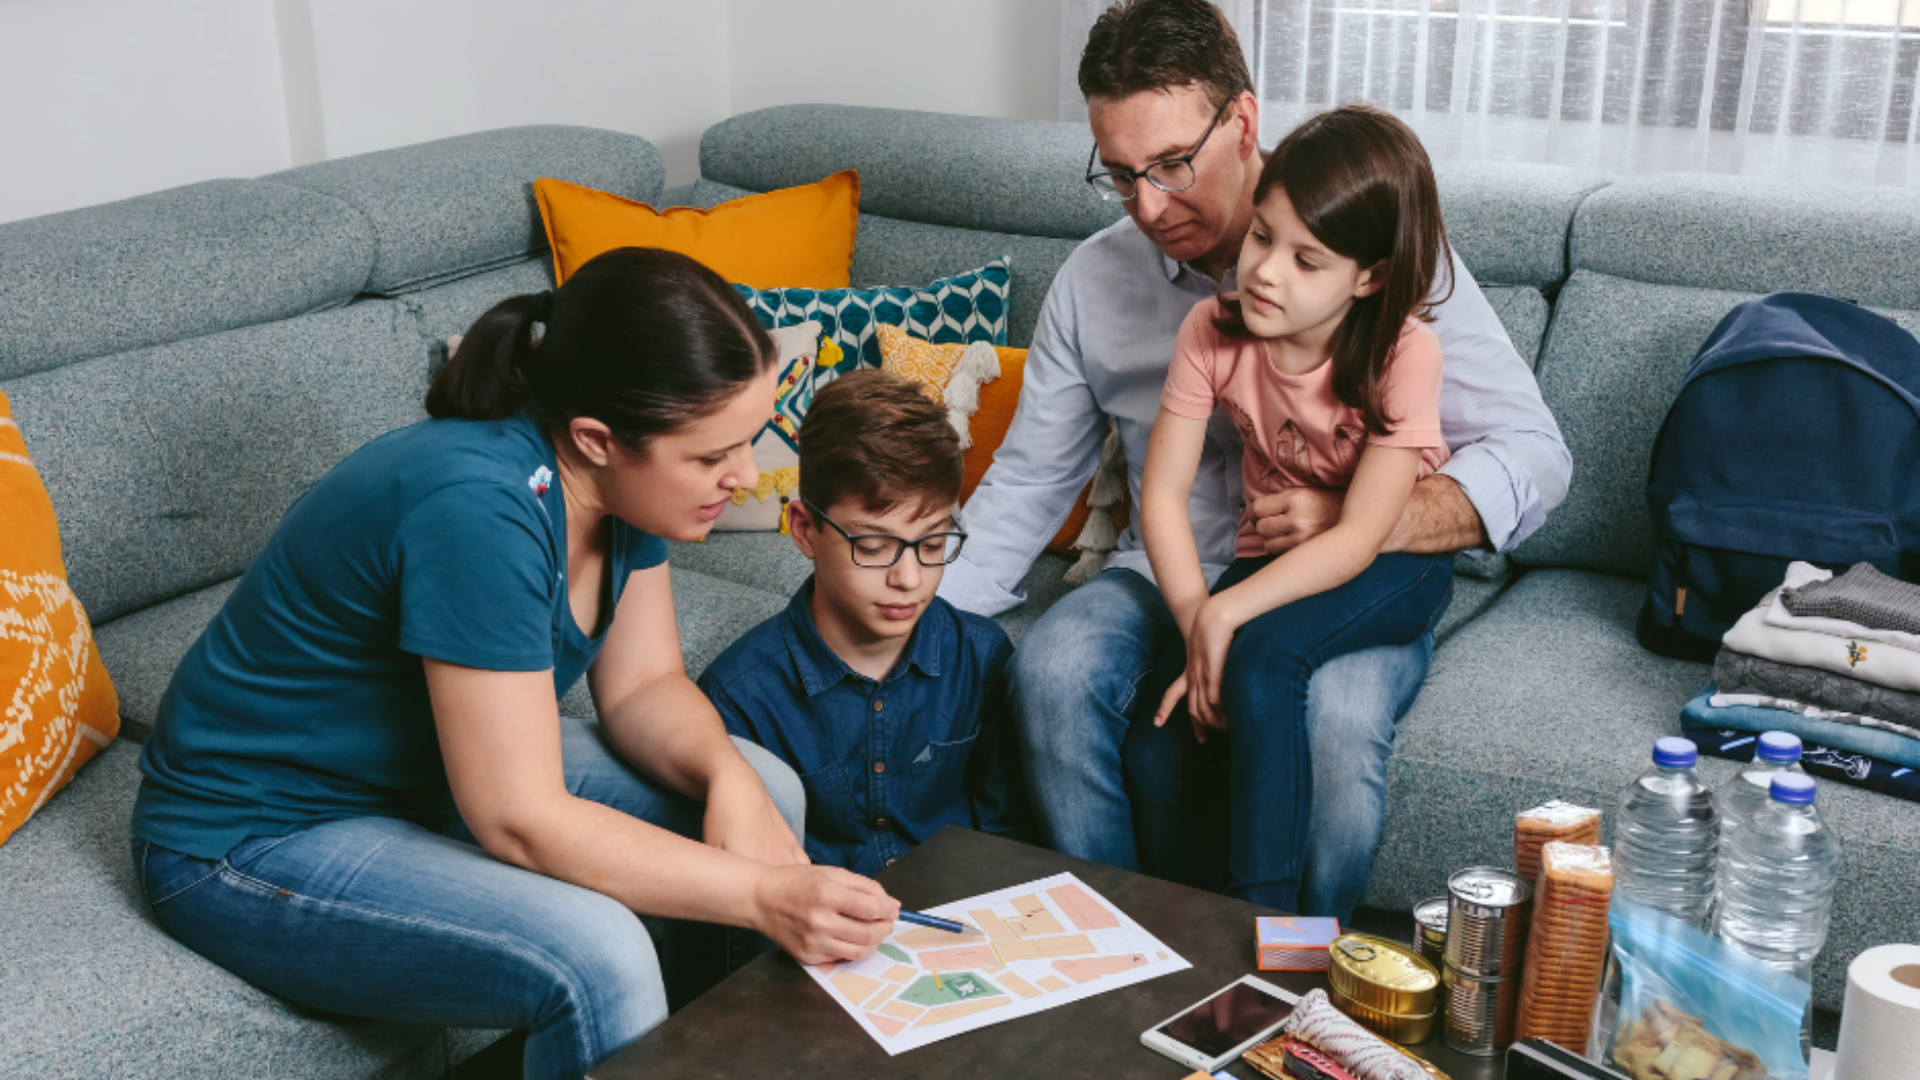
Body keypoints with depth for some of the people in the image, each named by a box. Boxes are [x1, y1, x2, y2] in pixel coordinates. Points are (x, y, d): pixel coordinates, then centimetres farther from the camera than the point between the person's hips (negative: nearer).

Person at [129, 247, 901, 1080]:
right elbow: (520, 822, -32)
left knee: (768, 792, -2)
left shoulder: (622, 480, -8)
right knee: (596, 960, -32)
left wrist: (727, 773, -20)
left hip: (429, 773, 9)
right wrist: (762, 896, -33)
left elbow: (642, 688, 0)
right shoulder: (480, 505, -34)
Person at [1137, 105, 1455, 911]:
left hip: (1392, 570, -4)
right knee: (1156, 744, -18)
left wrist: (1224, 615, -32)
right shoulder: (1213, 331, -11)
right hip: (1273, 557, 4)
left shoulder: (1403, 353, -22)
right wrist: (1194, 623, -25)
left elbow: (1359, 538, -25)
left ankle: (1264, 917, -21)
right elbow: (1163, 493, -12)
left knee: (1263, 655, -34)